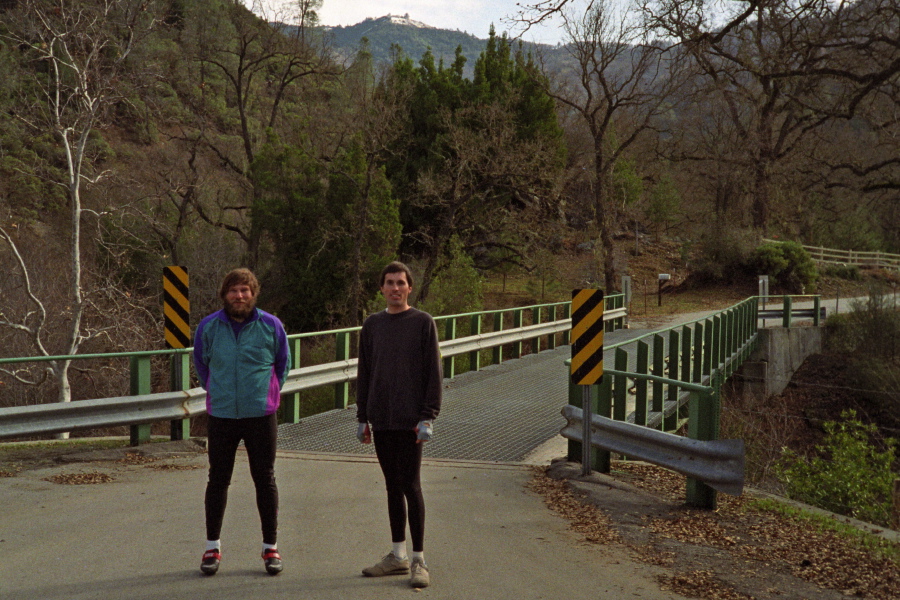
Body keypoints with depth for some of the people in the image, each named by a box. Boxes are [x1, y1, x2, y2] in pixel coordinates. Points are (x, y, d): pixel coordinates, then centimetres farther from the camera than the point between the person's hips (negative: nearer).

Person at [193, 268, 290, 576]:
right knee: (218, 480, 7)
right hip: (221, 416, 1)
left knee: (265, 480, 5)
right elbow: (201, 363, 16)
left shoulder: (271, 326, -2)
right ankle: (212, 547, 19)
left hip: (261, 415, -1)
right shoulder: (208, 327, -1)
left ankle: (270, 547, 15)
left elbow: (283, 363, 12)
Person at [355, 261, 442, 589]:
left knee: (410, 485, -5)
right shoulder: (372, 325, 11)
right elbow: (364, 374, 14)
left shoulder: (423, 323, -2)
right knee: (392, 486, 11)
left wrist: (428, 417, -11)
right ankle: (398, 556, 19)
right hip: (381, 421, 5)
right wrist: (363, 418, 10)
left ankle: (419, 561, 1)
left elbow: (433, 373, -5)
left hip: (410, 421, -5)